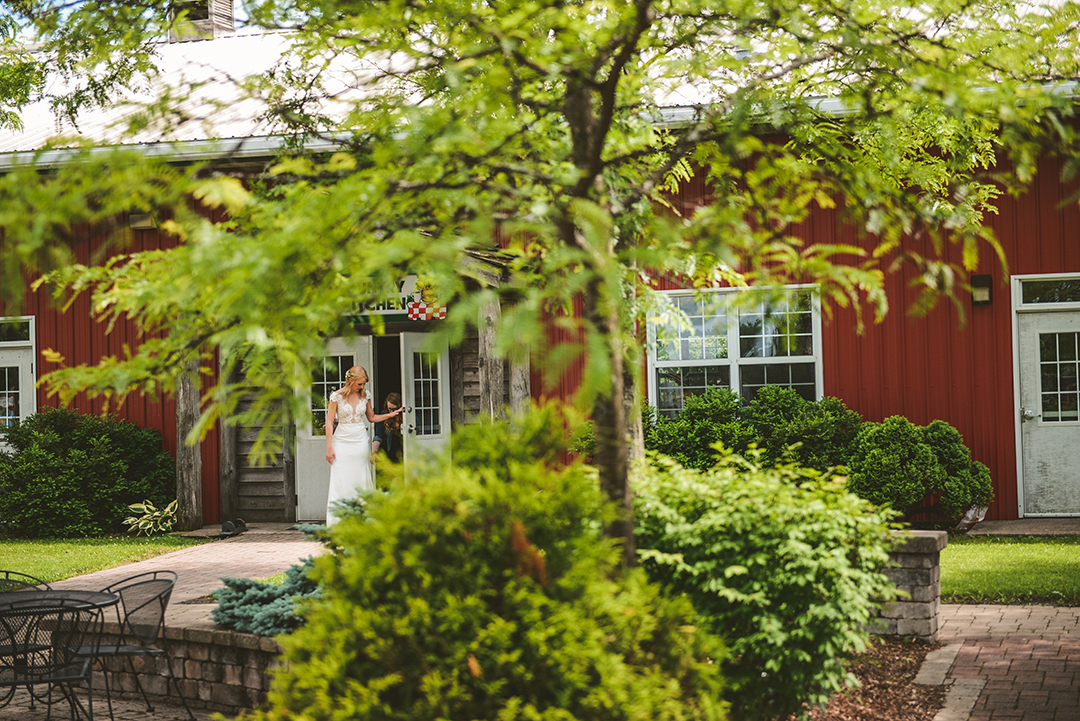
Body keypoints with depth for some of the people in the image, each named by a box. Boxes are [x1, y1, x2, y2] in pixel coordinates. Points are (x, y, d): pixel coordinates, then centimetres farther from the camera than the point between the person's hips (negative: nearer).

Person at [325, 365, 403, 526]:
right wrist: (329, 447, -8)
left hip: (361, 441, 3)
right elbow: (329, 423, -4)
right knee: (340, 482, -5)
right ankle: (337, 523, -3)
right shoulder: (337, 396, -6)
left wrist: (390, 415, 6)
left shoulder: (365, 395, 5)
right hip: (342, 441, -3)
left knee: (361, 482, 1)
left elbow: (371, 417, 18)